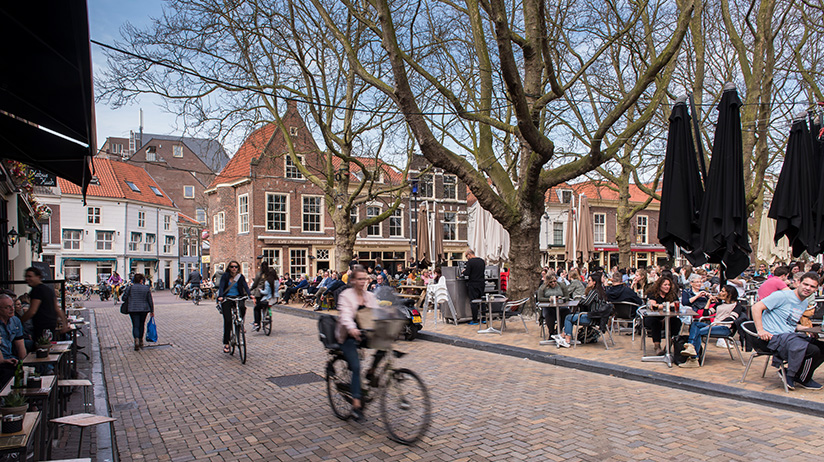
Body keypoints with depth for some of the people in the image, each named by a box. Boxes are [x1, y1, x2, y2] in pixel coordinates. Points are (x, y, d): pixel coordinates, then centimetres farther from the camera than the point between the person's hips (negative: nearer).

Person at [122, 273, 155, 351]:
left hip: (133, 309, -1)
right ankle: (141, 341, 25)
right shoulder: (146, 288, -2)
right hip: (144, 309, 1)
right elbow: (150, 300, 1)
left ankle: (136, 340, -22)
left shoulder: (130, 288, -3)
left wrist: (128, 305, 19)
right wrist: (152, 311, 9)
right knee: (142, 324, 16)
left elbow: (124, 298, -1)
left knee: (135, 325, 0)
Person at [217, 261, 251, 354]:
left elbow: (245, 286, -5)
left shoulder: (240, 277, 6)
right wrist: (220, 296, -26)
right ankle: (226, 343, -1)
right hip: (227, 298, -1)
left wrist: (250, 294, -24)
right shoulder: (225, 276, 2)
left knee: (242, 307, -33)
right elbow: (221, 286, -8)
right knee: (227, 320, -10)